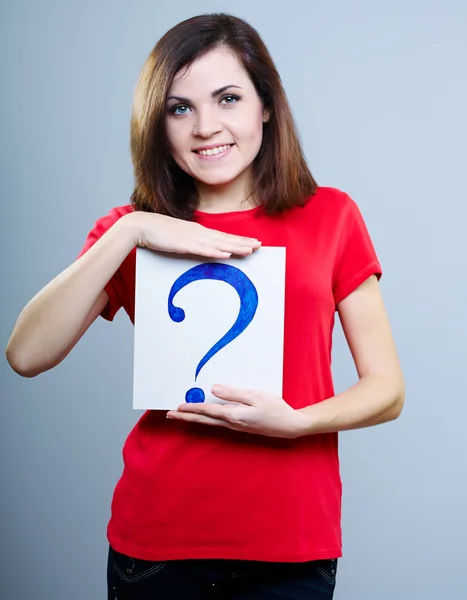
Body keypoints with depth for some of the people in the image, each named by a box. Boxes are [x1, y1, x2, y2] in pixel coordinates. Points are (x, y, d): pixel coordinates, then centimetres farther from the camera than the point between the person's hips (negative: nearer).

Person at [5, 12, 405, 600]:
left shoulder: (329, 216, -1)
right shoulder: (130, 231, 2)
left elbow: (386, 390, 0)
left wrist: (292, 421, -17)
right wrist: (128, 232, -17)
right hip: (155, 541, 1)